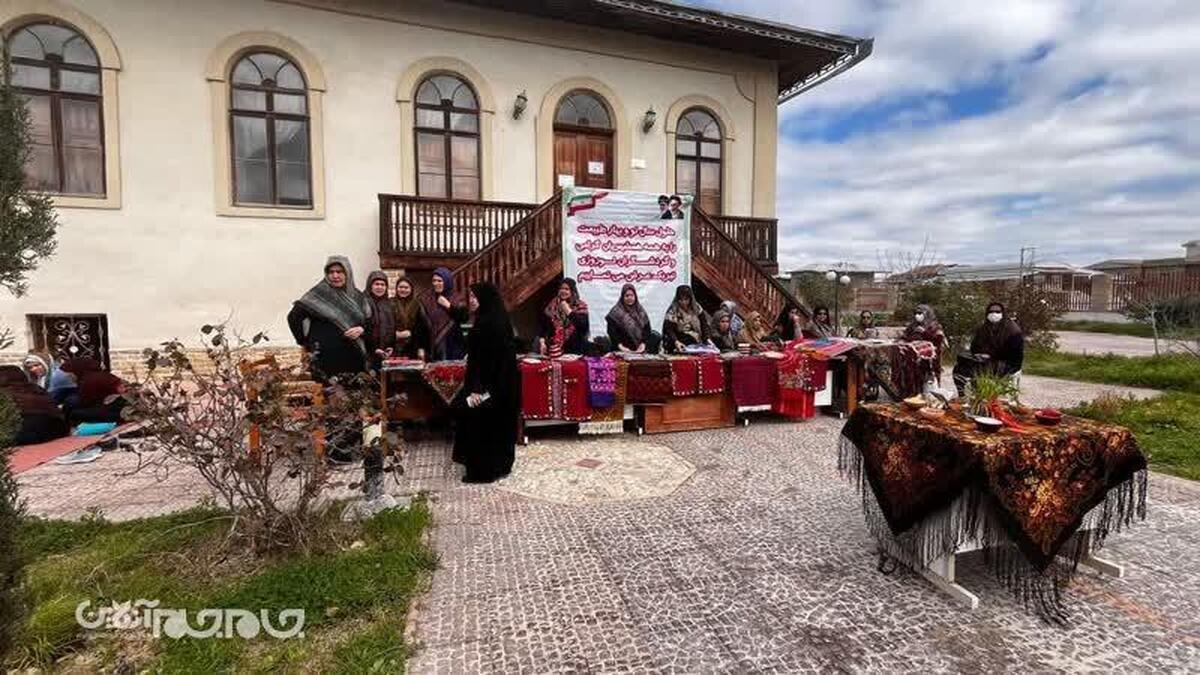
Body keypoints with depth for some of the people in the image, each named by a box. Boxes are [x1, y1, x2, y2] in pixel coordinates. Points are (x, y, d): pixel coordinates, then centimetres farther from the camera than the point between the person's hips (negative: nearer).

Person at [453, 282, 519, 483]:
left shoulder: (486, 323, -20)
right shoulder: (501, 319, 9)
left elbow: (482, 358, -23)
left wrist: (476, 388, -22)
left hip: (489, 383, -10)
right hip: (504, 381, 10)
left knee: (481, 425, 1)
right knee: (500, 423, 16)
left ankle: (482, 471, 10)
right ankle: (501, 465, 27)